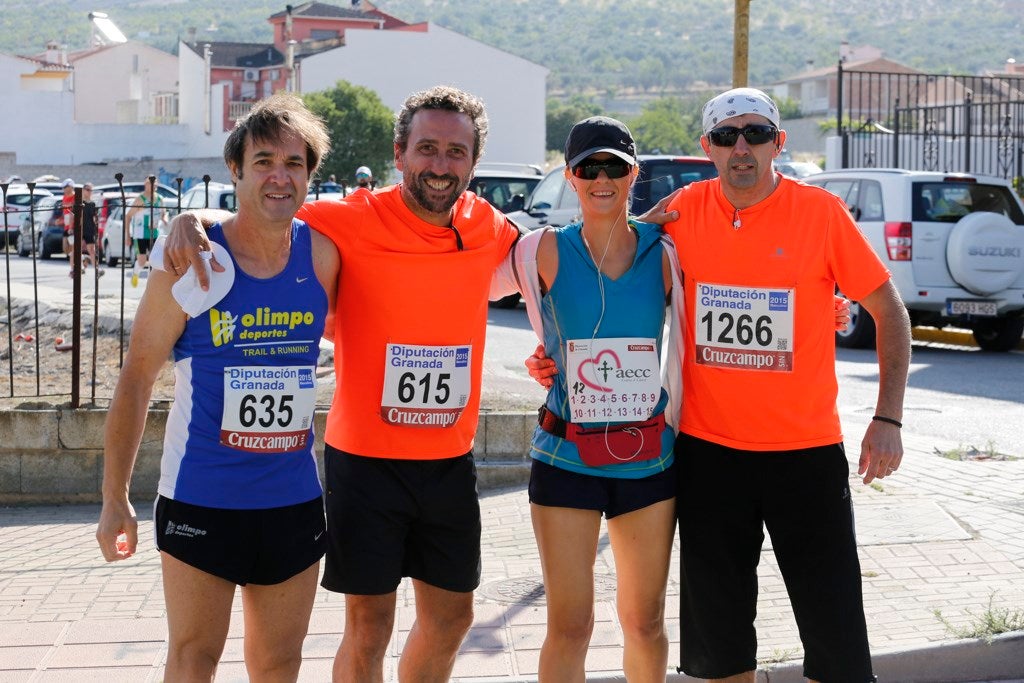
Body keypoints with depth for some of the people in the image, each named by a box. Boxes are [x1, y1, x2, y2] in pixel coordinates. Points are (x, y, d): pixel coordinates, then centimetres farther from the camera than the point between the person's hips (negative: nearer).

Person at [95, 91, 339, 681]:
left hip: (295, 500, 3)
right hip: (201, 498, -3)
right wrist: (115, 498, -4)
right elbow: (137, 377, -5)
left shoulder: (323, 255, -3)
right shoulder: (191, 260, -10)